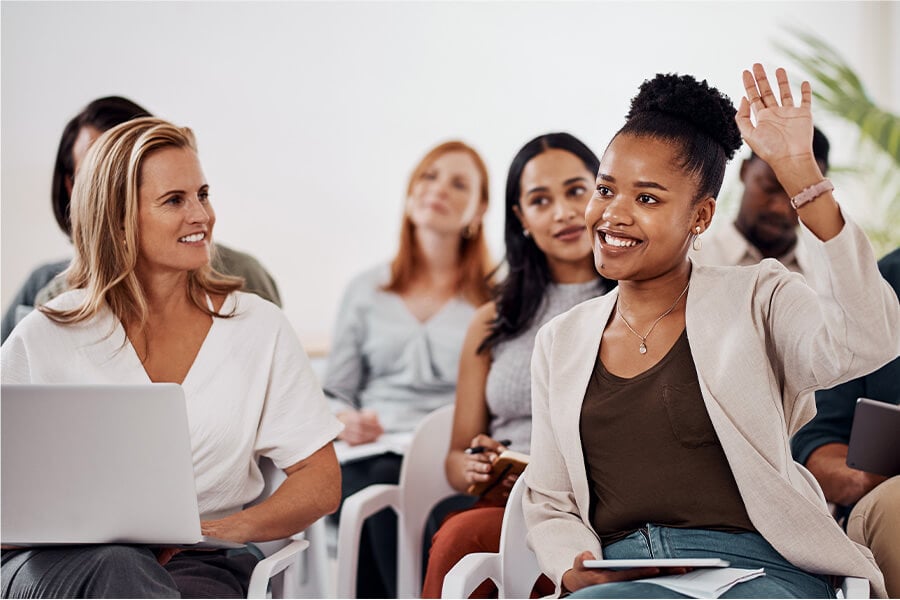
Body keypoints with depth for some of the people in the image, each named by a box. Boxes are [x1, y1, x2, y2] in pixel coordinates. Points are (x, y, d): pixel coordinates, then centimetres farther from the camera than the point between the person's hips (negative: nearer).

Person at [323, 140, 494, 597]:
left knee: (393, 486, -36)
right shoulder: (367, 290, 22)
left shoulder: (496, 298, 13)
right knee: (380, 484, -34)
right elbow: (333, 394, 20)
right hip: (373, 454, 2)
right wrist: (346, 421, -4)